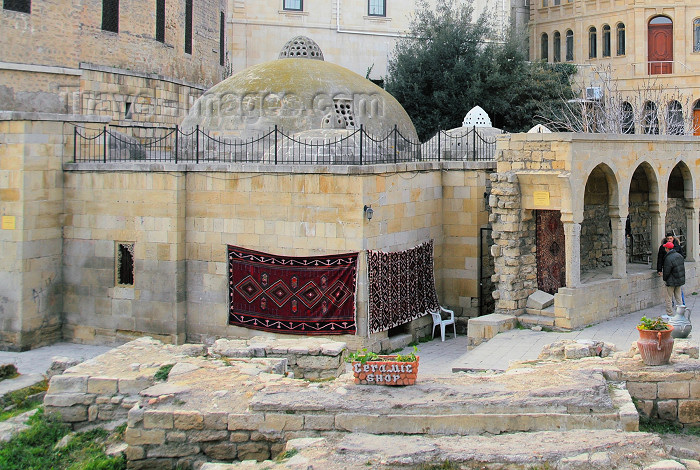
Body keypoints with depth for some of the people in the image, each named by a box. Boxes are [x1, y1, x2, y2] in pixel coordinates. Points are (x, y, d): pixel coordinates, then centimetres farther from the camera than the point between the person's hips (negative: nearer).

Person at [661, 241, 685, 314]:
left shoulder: (668, 258, -21)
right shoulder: (679, 255, 4)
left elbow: (666, 271, -16)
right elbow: (683, 267, 12)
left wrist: (665, 279, 1)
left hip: (671, 281, -8)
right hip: (680, 280, 8)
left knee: (669, 298, 2)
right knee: (678, 297, 15)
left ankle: (669, 313, 6)